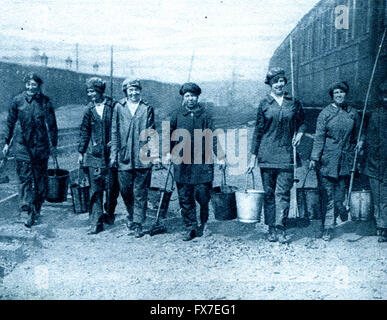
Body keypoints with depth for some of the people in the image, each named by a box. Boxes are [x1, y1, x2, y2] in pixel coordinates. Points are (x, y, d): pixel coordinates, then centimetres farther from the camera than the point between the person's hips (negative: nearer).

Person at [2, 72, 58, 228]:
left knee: (40, 178, 6)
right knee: (24, 176, -8)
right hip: (22, 145, 1)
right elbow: (10, 122, 12)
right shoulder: (17, 100, 2)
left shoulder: (45, 102, -2)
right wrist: (7, 142, 12)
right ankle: (27, 205, -6)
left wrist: (53, 145, 2)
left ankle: (34, 210, 19)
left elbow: (52, 126, 3)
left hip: (40, 146, -1)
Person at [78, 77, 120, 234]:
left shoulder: (113, 106, 0)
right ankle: (96, 222, 6)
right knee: (95, 189, 1)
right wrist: (81, 152, 10)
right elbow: (84, 131, 13)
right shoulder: (89, 109, 9)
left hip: (110, 154, -2)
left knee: (112, 187, 4)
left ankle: (109, 214, 27)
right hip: (93, 155, 2)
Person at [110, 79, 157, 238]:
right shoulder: (119, 108, 7)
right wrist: (114, 153, 2)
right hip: (124, 157, 2)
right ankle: (131, 215, 34)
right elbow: (115, 132, 8)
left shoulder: (147, 109, 5)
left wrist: (153, 154, -1)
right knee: (125, 190, 10)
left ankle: (138, 224, 9)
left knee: (140, 193, 1)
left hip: (142, 158, -1)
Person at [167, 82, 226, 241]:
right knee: (185, 197, 3)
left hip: (202, 162, -1)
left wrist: (220, 157, -5)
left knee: (203, 195, -2)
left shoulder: (205, 115, 6)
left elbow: (212, 137, 3)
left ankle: (204, 225, 20)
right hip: (181, 163, 1)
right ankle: (190, 228, 13)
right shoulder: (177, 114, 8)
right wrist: (169, 152, -2)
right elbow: (170, 134, 11)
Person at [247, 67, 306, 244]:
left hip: (286, 153, 0)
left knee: (283, 191, -6)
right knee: (269, 192, 4)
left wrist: (300, 132, 2)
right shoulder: (264, 103, 5)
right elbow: (258, 130, 6)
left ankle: (280, 229, -2)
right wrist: (253, 155, 3)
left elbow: (302, 122, 25)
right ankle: (272, 229, 12)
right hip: (266, 154, 0)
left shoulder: (293, 103, 8)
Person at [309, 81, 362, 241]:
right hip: (328, 159, -2)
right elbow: (319, 137, -2)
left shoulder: (353, 113, 9)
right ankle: (328, 228, 4)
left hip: (346, 159, 2)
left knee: (341, 191, 2)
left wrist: (360, 142, 3)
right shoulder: (325, 113, 1)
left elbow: (358, 135, 20)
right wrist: (314, 158, -7)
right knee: (328, 195, -2)